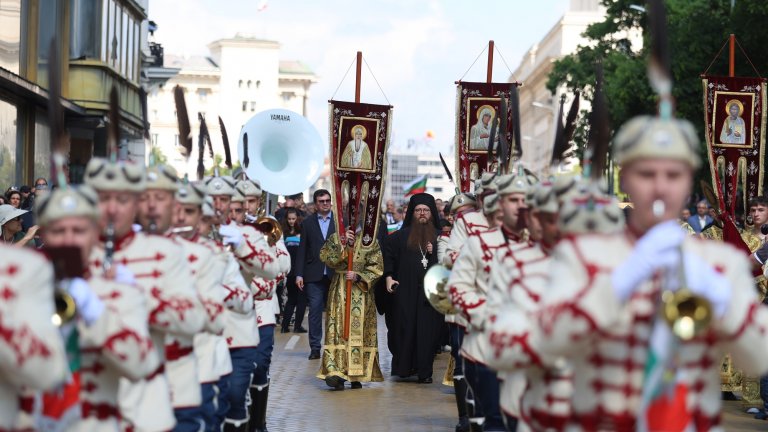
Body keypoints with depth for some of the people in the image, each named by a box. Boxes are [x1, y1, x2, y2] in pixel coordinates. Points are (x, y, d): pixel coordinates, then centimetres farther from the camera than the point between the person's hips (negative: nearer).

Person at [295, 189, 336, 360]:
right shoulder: (307, 223, 8)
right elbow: (302, 250, 6)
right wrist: (299, 274, -1)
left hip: (335, 274, 0)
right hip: (314, 275, 0)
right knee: (315, 311, -2)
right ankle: (315, 347, 2)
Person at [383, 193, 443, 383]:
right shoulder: (401, 236, 10)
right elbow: (388, 256, 7)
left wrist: (435, 253, -6)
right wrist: (388, 277, -3)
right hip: (406, 290, 0)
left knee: (428, 331, -3)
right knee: (405, 329, -3)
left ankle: (424, 371, 2)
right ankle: (404, 367, 6)